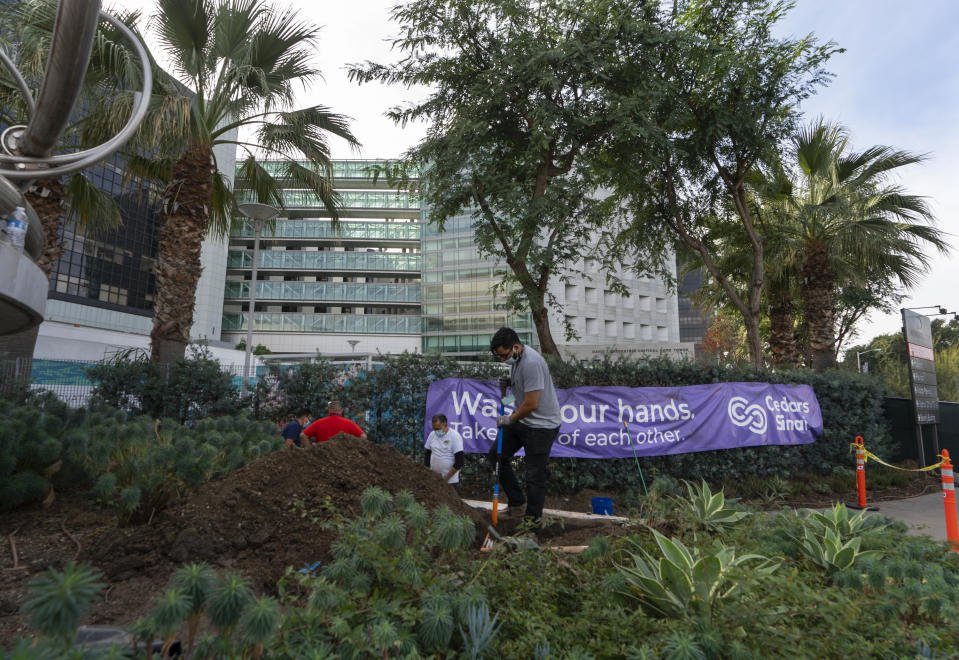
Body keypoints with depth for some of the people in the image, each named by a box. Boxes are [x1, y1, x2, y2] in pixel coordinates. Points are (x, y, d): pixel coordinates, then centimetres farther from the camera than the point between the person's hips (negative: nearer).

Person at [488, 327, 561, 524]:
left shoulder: (532, 363, -28)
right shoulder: (515, 358, 3)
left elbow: (531, 404, -26)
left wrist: (509, 419, -9)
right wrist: (507, 382, 0)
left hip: (541, 425, -10)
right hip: (521, 419, 10)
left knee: (535, 474, -2)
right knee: (496, 455, 11)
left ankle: (533, 519, 16)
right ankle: (516, 502, 24)